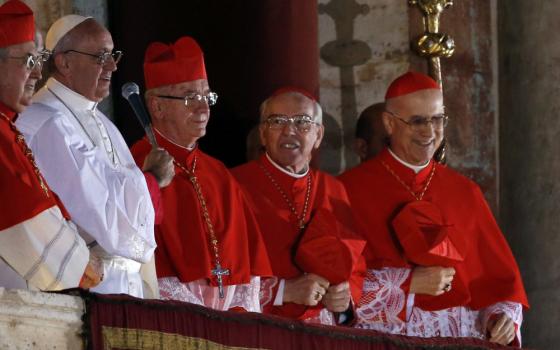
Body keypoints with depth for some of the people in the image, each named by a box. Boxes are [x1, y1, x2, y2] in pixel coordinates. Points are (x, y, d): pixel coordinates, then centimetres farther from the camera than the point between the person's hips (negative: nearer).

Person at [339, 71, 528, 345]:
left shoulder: (464, 192, 11)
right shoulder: (351, 188, 0)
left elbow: (499, 273, 11)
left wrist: (504, 316, -7)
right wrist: (408, 283, -10)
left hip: (462, 335, 2)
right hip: (384, 334, -2)